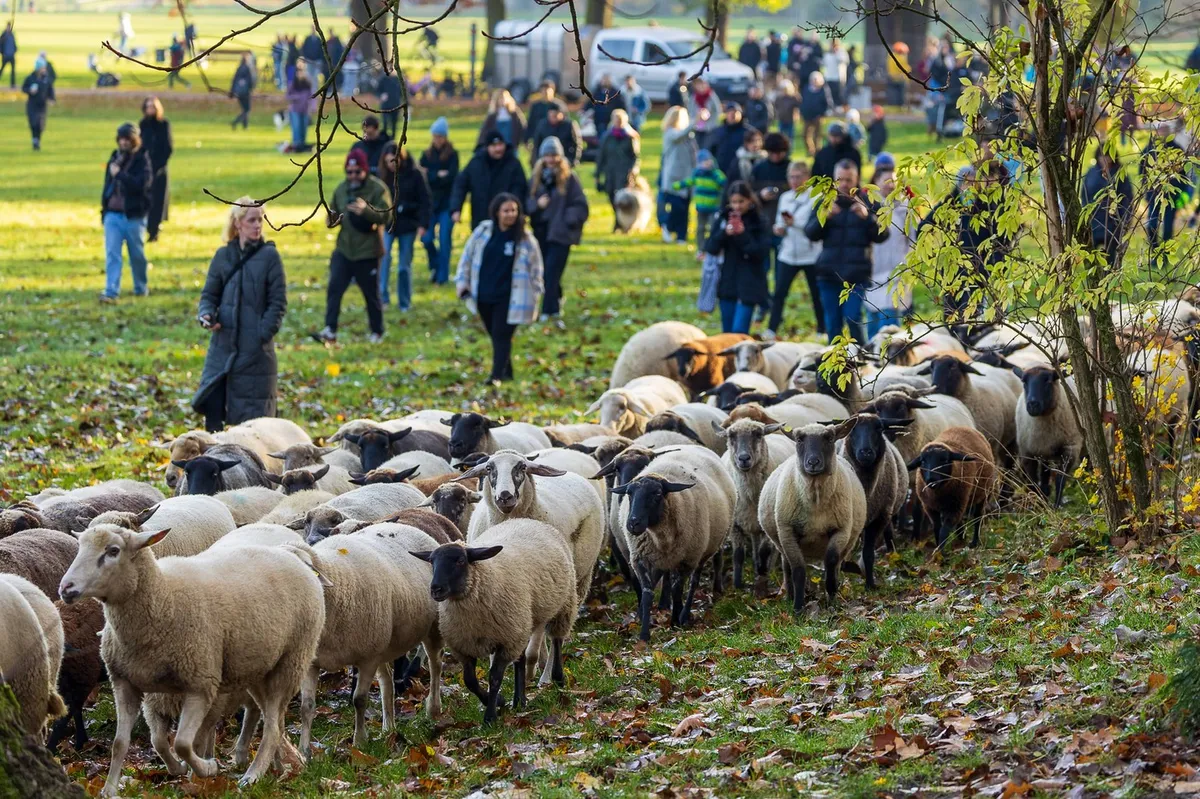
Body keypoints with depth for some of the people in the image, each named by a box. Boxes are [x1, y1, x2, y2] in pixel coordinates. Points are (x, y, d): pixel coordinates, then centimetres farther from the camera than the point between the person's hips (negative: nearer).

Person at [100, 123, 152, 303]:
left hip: (134, 215, -4)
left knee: (137, 254, 10)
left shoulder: (142, 160, -5)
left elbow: (141, 184, -19)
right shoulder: (115, 158, 11)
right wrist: (104, 208, 16)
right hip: (113, 213, 4)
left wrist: (119, 174, -19)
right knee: (112, 254, -7)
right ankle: (111, 292, -11)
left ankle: (141, 288, 27)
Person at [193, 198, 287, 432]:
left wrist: (262, 335, -12)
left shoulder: (269, 256, -2)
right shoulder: (223, 256, 7)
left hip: (256, 351, -3)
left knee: (252, 414, -1)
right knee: (212, 405, 1)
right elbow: (209, 294, 13)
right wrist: (206, 315, -9)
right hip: (222, 346, 3)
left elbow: (278, 302, -3)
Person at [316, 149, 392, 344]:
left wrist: (366, 210, -41)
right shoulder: (341, 189, 7)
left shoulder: (378, 188, -11)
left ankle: (377, 332, 24)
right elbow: (334, 214, 20)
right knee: (334, 288, -10)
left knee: (371, 294, 7)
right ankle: (330, 330, -11)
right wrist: (332, 220, -5)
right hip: (343, 250, 4)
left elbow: (386, 216, -23)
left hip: (368, 252, -4)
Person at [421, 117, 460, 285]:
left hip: (447, 203, -3)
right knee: (427, 239, -4)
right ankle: (435, 266, 22)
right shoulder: (427, 155, 7)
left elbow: (452, 177, -14)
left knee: (444, 240, -4)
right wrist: (439, 176, -10)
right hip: (430, 202, 3)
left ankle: (442, 275, 6)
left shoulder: (452, 155, -3)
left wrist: (432, 177, -10)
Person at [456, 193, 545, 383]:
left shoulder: (525, 239, -7)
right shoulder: (483, 231, -1)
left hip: (507, 297, -4)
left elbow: (535, 267, 1)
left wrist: (534, 294, 1)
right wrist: (462, 282, 7)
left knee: (501, 335, -9)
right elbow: (467, 257, 9)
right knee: (494, 334, 13)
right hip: (483, 295, 4)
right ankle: (506, 372, 27)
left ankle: (497, 375, -9)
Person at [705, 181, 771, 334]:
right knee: (727, 332, 12)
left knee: (739, 331, -13)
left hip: (749, 285, -4)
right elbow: (711, 248, 0)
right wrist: (724, 234, -16)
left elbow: (762, 252, -13)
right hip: (727, 282, 4)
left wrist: (743, 235, -21)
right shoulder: (723, 218, 4)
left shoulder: (759, 223, -6)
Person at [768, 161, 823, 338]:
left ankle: (822, 330, 19)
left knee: (816, 294, 7)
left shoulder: (815, 197, -8)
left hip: (811, 255, -4)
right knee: (779, 292, -2)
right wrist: (779, 229, -6)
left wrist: (795, 223, -24)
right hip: (788, 254, 4)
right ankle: (771, 330, 0)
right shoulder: (785, 197, 10)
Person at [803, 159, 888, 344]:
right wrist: (824, 216, -17)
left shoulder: (868, 203, 3)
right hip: (829, 272, 3)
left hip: (857, 273, -3)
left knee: (853, 318, -13)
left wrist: (867, 216, -21)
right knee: (832, 322, 6)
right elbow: (810, 232, 2)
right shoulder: (825, 202, 10)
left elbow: (881, 235, -3)